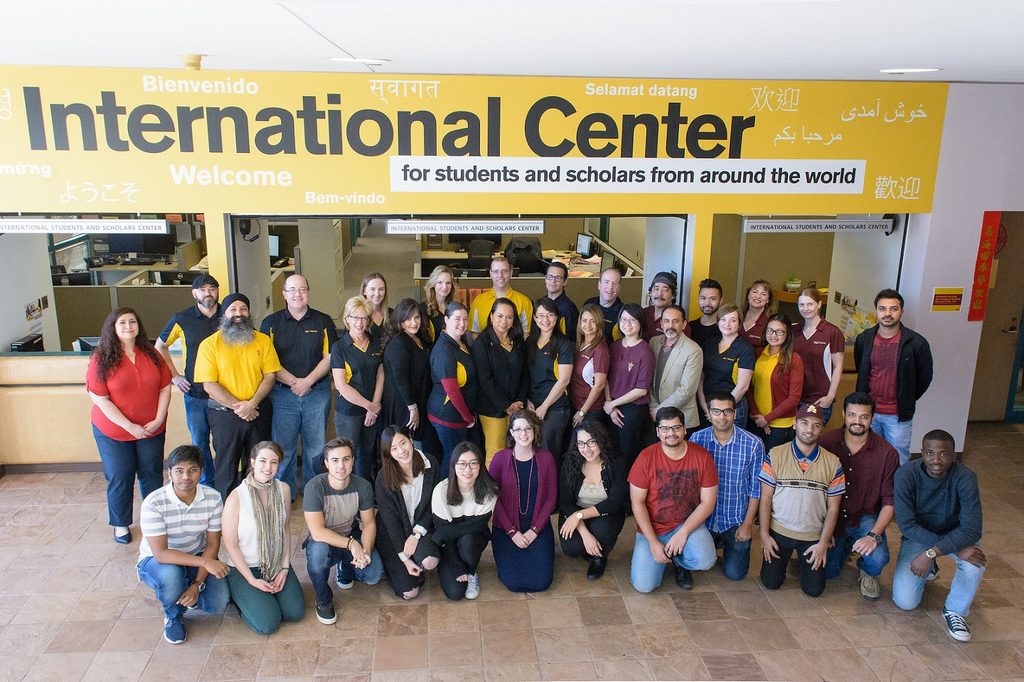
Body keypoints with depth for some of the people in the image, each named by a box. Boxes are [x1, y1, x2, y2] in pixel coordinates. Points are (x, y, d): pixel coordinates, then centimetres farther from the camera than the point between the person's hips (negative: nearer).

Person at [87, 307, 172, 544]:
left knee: (152, 476, 12)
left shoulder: (151, 354, -1)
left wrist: (158, 420, -10)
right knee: (119, 479, 10)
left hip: (152, 430, 3)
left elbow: (165, 388, 1)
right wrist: (129, 426, -18)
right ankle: (120, 524, 29)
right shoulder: (101, 359, -11)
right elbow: (100, 399, -14)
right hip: (113, 432, -2)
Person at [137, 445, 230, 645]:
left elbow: (212, 544, -10)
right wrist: (205, 562, -38)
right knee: (171, 575, -38)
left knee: (217, 603, -20)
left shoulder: (213, 498, -16)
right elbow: (161, 554, -30)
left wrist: (197, 584, -20)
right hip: (156, 560, -2)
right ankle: (173, 616, -3)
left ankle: (186, 593, 15)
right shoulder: (154, 503, -27)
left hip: (196, 557, 3)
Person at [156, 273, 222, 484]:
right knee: (199, 443, 11)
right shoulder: (182, 319, -1)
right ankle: (206, 486, 26)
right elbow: (160, 346, 13)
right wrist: (174, 376, 5)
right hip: (195, 393, 1)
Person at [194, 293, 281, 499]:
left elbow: (270, 375, -1)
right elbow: (209, 384, -10)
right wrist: (237, 405, -15)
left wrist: (252, 403, -14)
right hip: (224, 414, -2)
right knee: (226, 465, 9)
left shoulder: (263, 340, 2)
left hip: (258, 412, 2)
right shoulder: (209, 344, -5)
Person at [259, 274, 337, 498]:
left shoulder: (323, 321, 5)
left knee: (315, 446, 8)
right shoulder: (271, 323, 4)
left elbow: (329, 357, 1)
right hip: (282, 394, 0)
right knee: (283, 447, 3)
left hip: (317, 393, 1)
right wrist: (294, 382, -11)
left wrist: (308, 381, -11)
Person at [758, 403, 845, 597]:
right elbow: (766, 498, -6)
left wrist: (823, 543, -6)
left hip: (814, 536, 1)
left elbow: (833, 508, -2)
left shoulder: (832, 463, -6)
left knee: (814, 589, 1)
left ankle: (802, 560, 31)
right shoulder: (775, 455, -10)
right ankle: (783, 558, 32)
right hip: (779, 532, -1)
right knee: (771, 582, 1)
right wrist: (764, 535, -8)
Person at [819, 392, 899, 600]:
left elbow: (890, 502, -10)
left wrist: (874, 535, -23)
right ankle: (845, 545, 29)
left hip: (865, 517, -1)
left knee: (877, 559, -27)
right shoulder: (826, 443, -12)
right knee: (827, 571, -5)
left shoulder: (887, 453, -13)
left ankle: (868, 573, 12)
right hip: (832, 515, 1)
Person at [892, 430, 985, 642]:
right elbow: (907, 525, -25)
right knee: (905, 601, -12)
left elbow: (971, 529, -28)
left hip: (955, 534, 0)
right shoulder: (905, 475, -25)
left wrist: (931, 553, -37)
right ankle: (929, 569, 21)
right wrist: (957, 549, -33)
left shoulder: (965, 478, -25)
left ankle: (955, 611, -4)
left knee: (974, 562, -34)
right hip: (918, 535, 0)